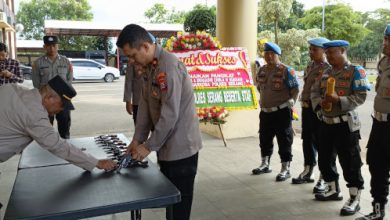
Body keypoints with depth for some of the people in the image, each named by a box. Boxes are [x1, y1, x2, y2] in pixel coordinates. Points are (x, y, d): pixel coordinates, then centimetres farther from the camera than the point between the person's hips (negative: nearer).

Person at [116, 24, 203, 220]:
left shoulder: (168, 66, -22)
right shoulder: (149, 66, 8)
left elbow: (170, 114, -24)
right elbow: (145, 104, 11)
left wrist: (149, 146, -15)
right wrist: (137, 139, 6)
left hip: (180, 147, -9)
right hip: (166, 146, 9)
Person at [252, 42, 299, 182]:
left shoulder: (286, 70, -9)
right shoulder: (262, 70, 10)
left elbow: (295, 89, -7)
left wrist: (290, 103, -10)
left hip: (282, 112, -7)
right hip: (265, 112, 7)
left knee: (284, 141, 1)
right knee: (265, 139, 16)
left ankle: (285, 169, 10)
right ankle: (265, 165, 32)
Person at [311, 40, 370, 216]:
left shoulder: (355, 71, -8)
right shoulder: (326, 72, 12)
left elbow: (361, 96, -17)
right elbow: (314, 91, 10)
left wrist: (339, 100, -29)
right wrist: (319, 103, -11)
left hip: (345, 124, -7)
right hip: (326, 123, 8)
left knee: (350, 163, -1)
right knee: (324, 159, 15)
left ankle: (354, 200, 11)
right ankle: (333, 190, 33)